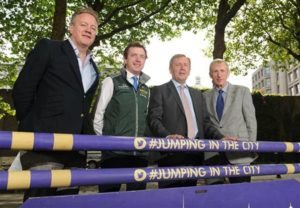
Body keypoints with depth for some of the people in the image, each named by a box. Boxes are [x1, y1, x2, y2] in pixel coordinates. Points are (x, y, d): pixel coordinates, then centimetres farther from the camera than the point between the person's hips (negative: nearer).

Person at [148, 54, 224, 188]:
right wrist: (168, 136, -26)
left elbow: (205, 122, 18)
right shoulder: (159, 91, 4)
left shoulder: (198, 94, 22)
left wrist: (221, 138, 1)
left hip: (195, 154, 5)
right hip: (171, 154, -5)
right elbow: (154, 120, -8)